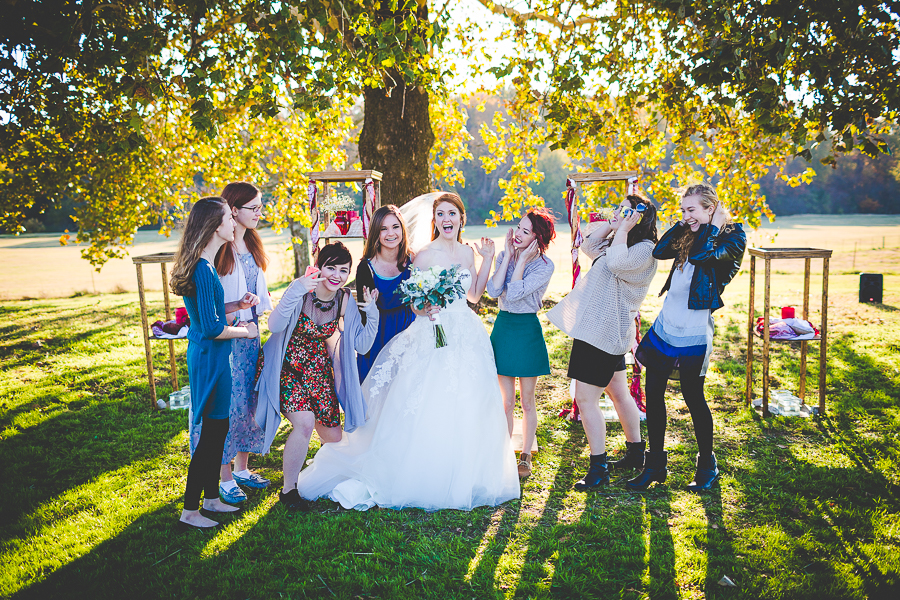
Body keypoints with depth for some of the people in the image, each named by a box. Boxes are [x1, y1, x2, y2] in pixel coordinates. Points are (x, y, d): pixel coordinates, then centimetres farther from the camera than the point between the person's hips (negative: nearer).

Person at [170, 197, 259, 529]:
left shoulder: (203, 265, 10)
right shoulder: (203, 269, -22)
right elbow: (211, 327, -23)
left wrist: (238, 305, 8)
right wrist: (245, 330, -9)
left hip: (209, 355, 10)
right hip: (210, 356, -10)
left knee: (218, 428, 18)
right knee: (212, 430, 0)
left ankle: (211, 497, 31)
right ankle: (190, 510, 13)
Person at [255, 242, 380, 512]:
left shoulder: (346, 300, -8)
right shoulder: (301, 291, -20)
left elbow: (362, 345, -6)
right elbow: (274, 326, -34)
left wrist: (372, 314, -18)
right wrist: (296, 291, -44)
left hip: (319, 370, 5)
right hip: (288, 367, -4)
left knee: (334, 439, 6)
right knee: (304, 424, -24)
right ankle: (288, 490, 0)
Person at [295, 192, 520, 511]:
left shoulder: (468, 252, 8)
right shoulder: (425, 254, -8)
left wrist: (487, 260, 9)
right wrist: (425, 309, -27)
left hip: (467, 339, 6)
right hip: (432, 336, -5)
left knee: (466, 412, 10)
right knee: (427, 410, -4)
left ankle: (463, 477, 27)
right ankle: (427, 479, 12)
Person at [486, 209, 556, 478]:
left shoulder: (544, 266, -10)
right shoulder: (504, 256, 3)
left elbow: (514, 293, -22)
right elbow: (493, 291, -13)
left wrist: (522, 259, -15)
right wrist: (509, 256, -11)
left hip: (528, 331, -3)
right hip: (503, 328, 3)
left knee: (527, 401, 9)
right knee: (506, 401, 8)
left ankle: (525, 456, 25)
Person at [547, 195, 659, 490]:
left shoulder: (644, 249, -15)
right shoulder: (619, 242, 14)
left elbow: (616, 263, -33)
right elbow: (588, 246, 20)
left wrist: (624, 227, -20)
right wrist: (611, 223, 10)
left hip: (605, 332, -10)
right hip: (602, 329, 10)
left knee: (585, 399, -7)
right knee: (619, 392, 20)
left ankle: (599, 468, 1)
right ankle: (636, 451, 35)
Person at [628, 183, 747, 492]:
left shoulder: (731, 237, -9)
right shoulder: (689, 234, 10)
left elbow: (700, 255, -27)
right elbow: (659, 251, -4)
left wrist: (713, 226, -13)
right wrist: (682, 224, -1)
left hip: (694, 334, -6)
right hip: (665, 326, 6)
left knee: (693, 398, 6)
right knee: (653, 395, 9)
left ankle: (707, 466, 28)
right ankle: (655, 465, 23)